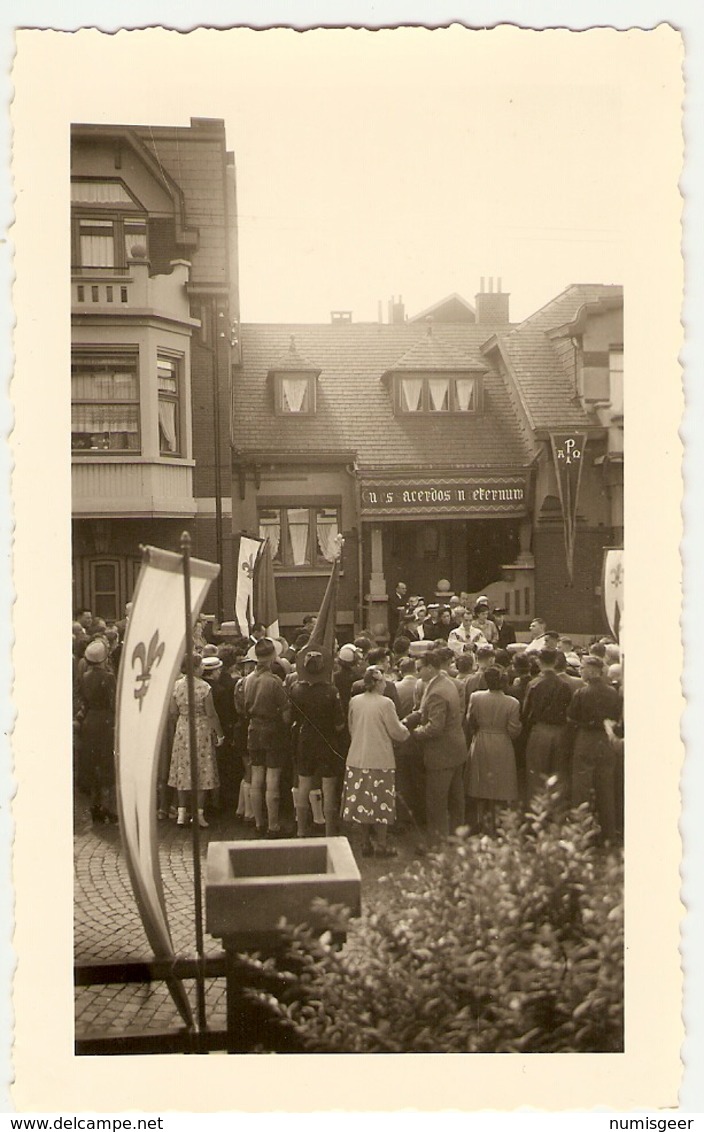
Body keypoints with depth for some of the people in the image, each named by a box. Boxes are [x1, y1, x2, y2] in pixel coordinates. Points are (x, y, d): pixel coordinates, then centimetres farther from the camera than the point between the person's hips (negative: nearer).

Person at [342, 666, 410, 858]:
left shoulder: (354, 702, 1)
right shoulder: (385, 703, -14)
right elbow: (397, 732, -9)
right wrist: (406, 730, 12)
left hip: (357, 759, 5)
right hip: (380, 760, -5)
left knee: (363, 802, 11)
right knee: (381, 804, 5)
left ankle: (366, 843, 17)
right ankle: (381, 844, 9)